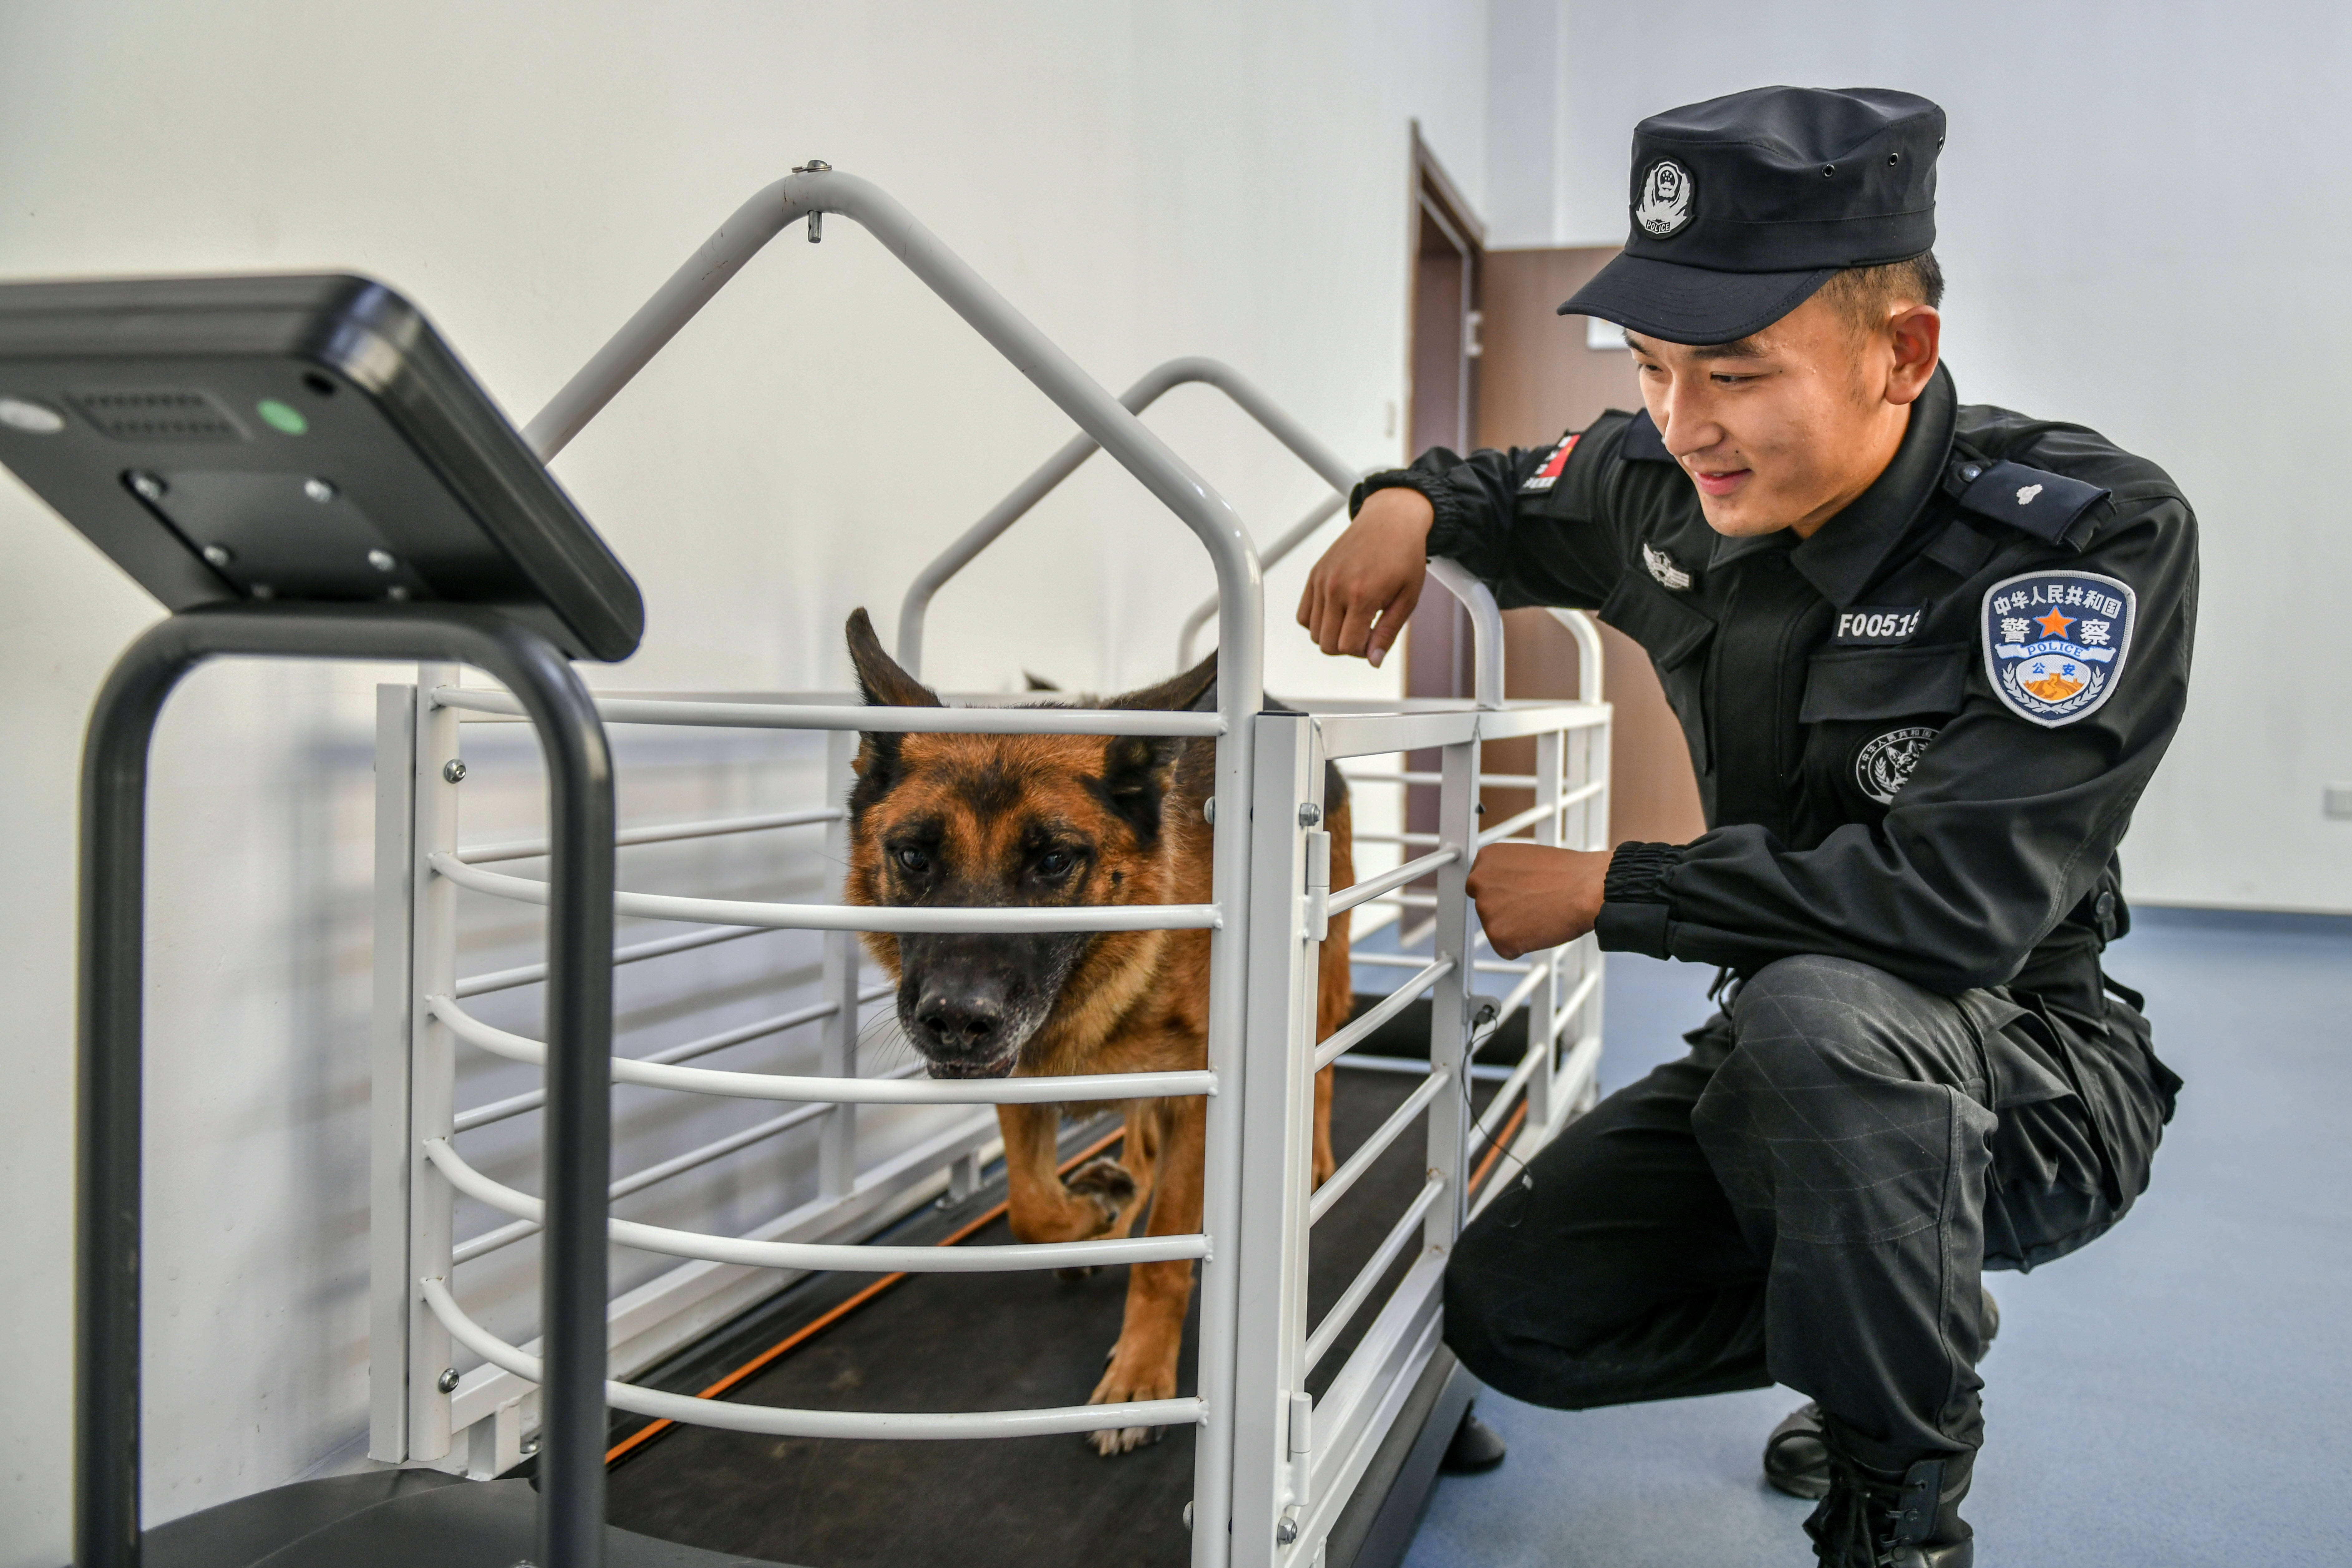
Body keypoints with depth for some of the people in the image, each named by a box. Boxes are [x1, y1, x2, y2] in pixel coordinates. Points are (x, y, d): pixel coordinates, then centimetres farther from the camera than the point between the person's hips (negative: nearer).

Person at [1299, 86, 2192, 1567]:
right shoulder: (1667, 487, -6)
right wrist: (1408, 500, -8)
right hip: (1785, 1060, 6)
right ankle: (1909, 1312, 21)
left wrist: (1608, 890, -25)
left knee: (1812, 1006, -39)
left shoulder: (2094, 535, -24)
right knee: (1511, 1315, -3)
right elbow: (1512, 496, 17)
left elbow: (1956, 901, -33)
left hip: (2029, 1082, -5)